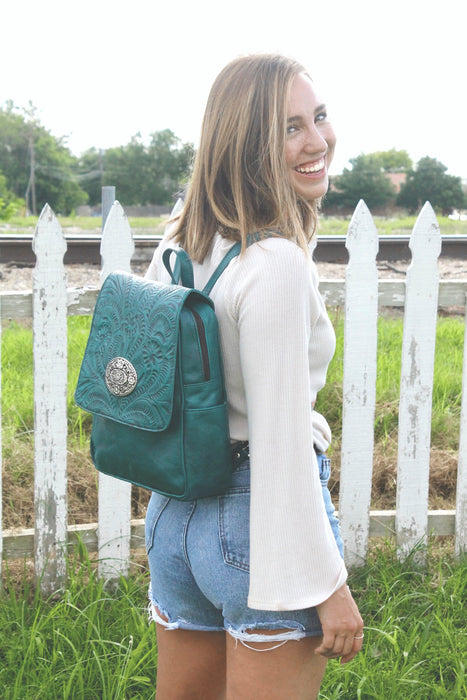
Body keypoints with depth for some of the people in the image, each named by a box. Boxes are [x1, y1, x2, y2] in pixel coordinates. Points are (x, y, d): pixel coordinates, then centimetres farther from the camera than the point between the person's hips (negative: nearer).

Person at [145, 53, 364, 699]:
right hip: (264, 521, -8)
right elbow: (281, 442, -23)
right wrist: (327, 584, -16)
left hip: (175, 516, 8)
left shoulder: (176, 247, 4)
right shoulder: (278, 264, -21)